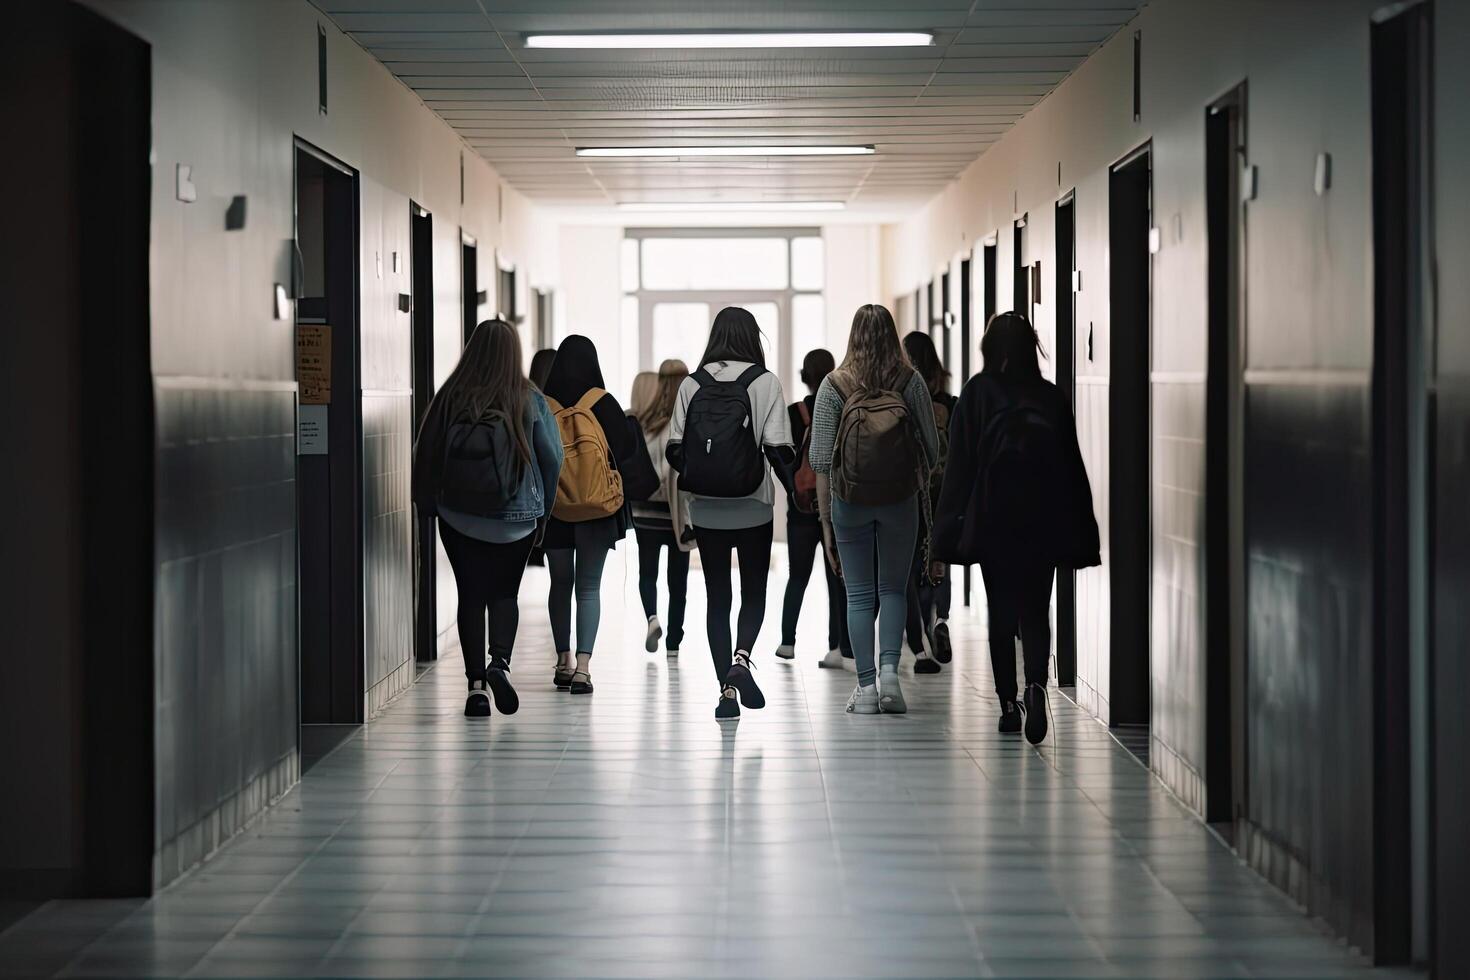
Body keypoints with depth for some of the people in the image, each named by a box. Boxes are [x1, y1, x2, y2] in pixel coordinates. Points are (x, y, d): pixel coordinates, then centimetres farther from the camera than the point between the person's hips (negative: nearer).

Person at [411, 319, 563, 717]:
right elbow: (552, 458, -4)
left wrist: (427, 506, 12)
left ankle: (476, 682, 3)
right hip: (515, 519, 0)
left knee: (471, 595, 8)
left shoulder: (450, 398, -6)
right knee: (504, 593, 13)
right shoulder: (530, 401, -6)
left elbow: (425, 454, -1)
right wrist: (542, 511, 8)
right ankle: (501, 662, -10)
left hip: (459, 517, 0)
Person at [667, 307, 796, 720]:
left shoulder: (692, 384, 0)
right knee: (754, 592, 13)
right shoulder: (764, 382, -6)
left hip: (706, 509, 2)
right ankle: (741, 657, -14)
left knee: (717, 597, 9)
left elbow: (674, 449, -1)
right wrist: (794, 487, 3)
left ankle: (726, 690, 6)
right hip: (752, 507, -2)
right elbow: (778, 448, -11)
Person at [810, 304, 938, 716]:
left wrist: (825, 513, 1)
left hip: (850, 502, 0)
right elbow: (931, 446, -1)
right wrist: (922, 488, 15)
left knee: (859, 595, 7)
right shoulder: (911, 382, -4)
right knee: (893, 589, 12)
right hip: (901, 499, 1)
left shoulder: (834, 386, -6)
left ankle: (866, 686, 5)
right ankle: (889, 671, -5)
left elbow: (821, 458, -6)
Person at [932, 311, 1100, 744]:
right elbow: (1072, 469, 3)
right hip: (1042, 522, 1)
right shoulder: (1051, 397, 2)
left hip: (992, 520, -1)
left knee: (1001, 613, 9)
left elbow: (960, 465, -5)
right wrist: (1079, 536, 8)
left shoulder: (976, 393, -2)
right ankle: (1036, 685, -20)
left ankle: (1009, 705, 7)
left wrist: (950, 530, -3)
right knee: (1035, 612, 5)